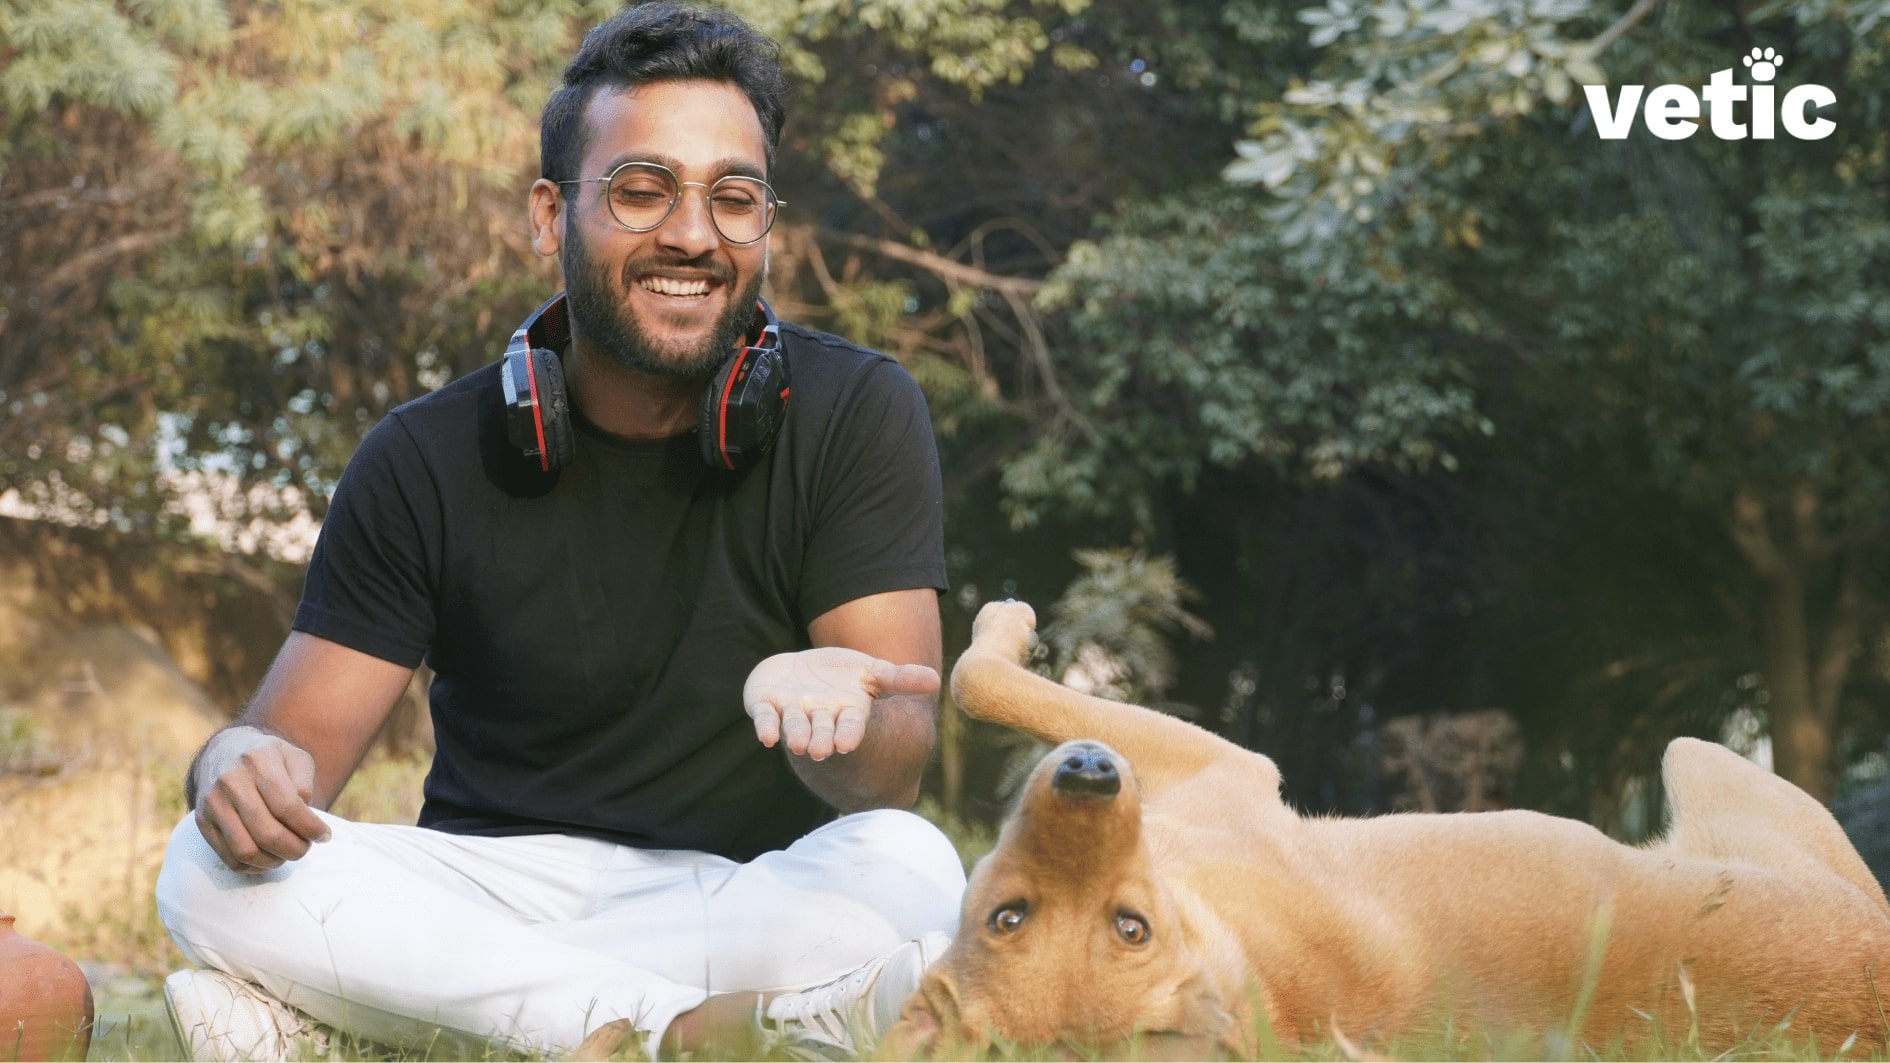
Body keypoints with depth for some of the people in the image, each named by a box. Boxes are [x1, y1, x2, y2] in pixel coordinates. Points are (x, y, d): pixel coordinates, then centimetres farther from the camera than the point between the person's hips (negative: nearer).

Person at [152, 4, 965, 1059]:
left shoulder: (859, 416, -4)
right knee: (213, 870, -24)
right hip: (485, 889, 1)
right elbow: (299, 734, -2)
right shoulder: (430, 460, 0)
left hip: (752, 910, 0)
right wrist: (244, 764, -29)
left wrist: (828, 711, -38)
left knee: (910, 872, -34)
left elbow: (892, 774, -12)